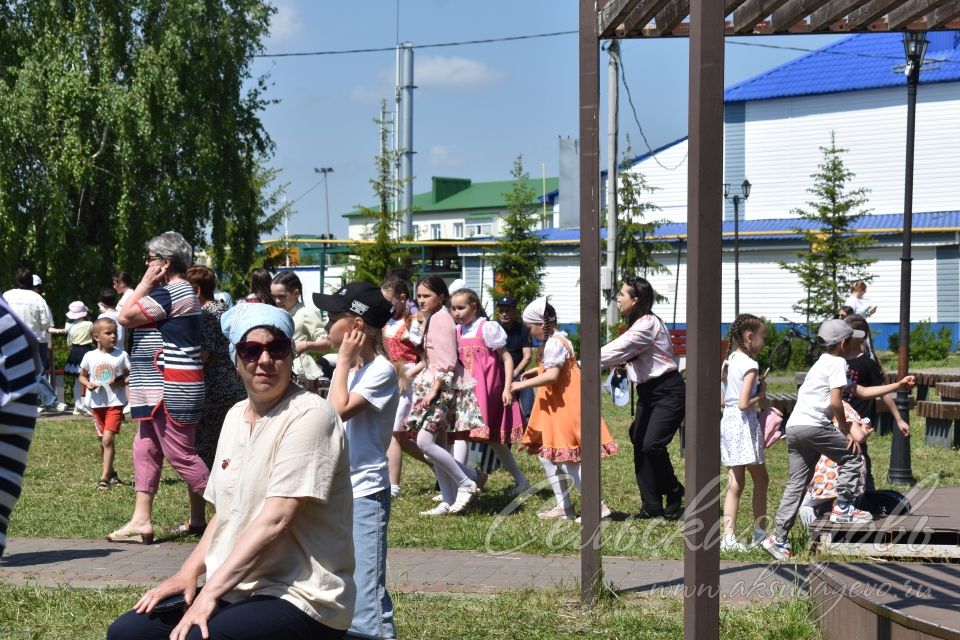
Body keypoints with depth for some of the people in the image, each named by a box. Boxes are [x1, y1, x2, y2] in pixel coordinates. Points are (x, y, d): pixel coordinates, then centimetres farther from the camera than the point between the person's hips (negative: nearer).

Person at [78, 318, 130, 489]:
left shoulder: (121, 355, -3)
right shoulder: (90, 356, 1)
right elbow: (82, 376, 13)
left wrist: (121, 382, -16)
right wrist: (88, 384, -7)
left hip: (115, 403, -3)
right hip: (97, 403, 3)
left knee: (107, 439, -14)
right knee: (103, 441, 13)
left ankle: (105, 478, -12)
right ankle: (111, 473, 30)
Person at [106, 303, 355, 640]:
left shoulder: (309, 416, -14)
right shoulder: (236, 416, 13)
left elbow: (275, 520, -21)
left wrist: (210, 593, -24)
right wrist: (189, 573, 3)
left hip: (300, 598, -8)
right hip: (235, 588, 8)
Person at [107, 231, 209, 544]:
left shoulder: (171, 293, -17)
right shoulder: (180, 290, 18)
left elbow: (125, 317, -14)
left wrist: (146, 282, -10)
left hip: (171, 389, -11)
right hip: (162, 389, 11)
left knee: (180, 454, -5)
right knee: (145, 450, 10)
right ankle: (141, 521, 10)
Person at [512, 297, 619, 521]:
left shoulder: (553, 344, -18)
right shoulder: (557, 340, 14)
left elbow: (552, 376, -27)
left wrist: (524, 384, -21)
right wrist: (537, 371, 17)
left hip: (565, 408, -11)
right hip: (556, 408, 11)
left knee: (569, 460, -9)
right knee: (546, 454, 13)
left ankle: (598, 505, -8)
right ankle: (563, 505, 17)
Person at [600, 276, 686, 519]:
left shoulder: (648, 324, -19)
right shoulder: (639, 324, 11)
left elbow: (618, 350, -23)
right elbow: (625, 354, 10)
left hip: (668, 392, -10)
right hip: (647, 392, 10)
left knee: (652, 445, -18)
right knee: (639, 445, 2)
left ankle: (674, 495, 6)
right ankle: (652, 507, 7)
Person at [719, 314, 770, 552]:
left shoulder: (728, 361, 11)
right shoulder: (750, 365, -15)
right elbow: (744, 404, -21)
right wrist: (761, 395, -3)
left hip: (726, 422, 8)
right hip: (744, 424, -8)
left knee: (735, 484, 8)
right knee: (761, 479, 9)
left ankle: (728, 537, 3)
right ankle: (760, 532, 16)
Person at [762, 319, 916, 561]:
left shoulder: (825, 362, 26)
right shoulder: (838, 363, -4)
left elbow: (861, 392, 28)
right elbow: (835, 402, -14)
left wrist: (898, 385, 30)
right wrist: (846, 431, -3)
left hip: (793, 426, 9)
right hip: (813, 425, -9)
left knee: (797, 483, 9)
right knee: (852, 456, 6)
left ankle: (779, 538, 7)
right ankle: (843, 509, 7)